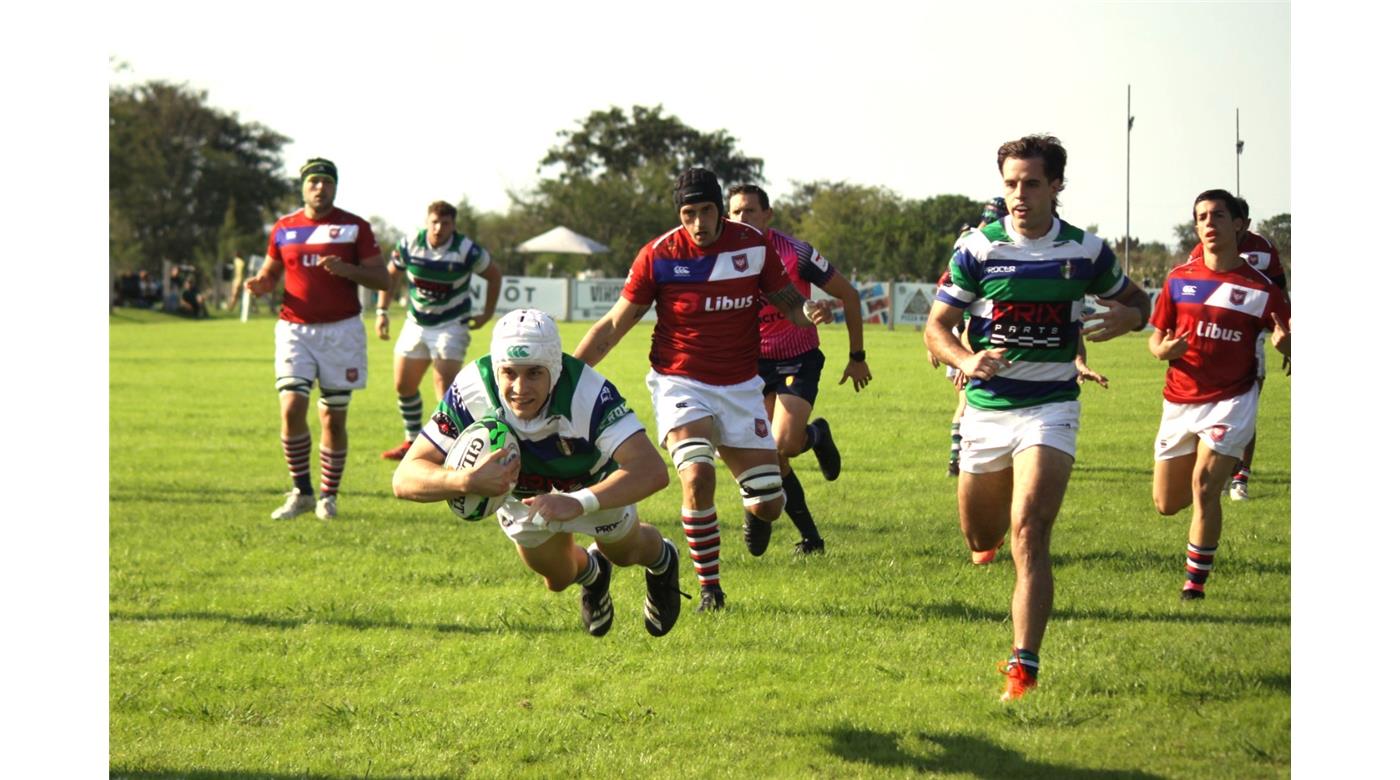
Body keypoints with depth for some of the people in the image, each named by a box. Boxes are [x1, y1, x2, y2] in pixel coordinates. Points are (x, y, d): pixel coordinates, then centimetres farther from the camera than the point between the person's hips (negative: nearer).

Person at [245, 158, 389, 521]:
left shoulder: (355, 227, 1)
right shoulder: (284, 228, 8)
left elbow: (382, 278, -1)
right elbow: (271, 272, 21)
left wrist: (346, 269, -19)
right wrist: (260, 283, -4)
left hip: (341, 331, -1)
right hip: (295, 328, 1)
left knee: (334, 419, 2)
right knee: (292, 408, -14)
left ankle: (328, 496, 16)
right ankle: (301, 492, 0)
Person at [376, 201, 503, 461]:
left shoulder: (466, 250, -17)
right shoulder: (410, 244, -8)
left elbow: (494, 274, -1)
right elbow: (391, 275, 8)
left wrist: (488, 313, 0)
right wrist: (382, 311, 2)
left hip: (451, 325, -4)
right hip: (416, 323, 5)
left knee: (445, 387, -15)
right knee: (403, 385, 9)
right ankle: (412, 441, 25)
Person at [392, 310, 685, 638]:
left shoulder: (588, 395, -46)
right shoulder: (470, 392, -41)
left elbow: (652, 470, -55)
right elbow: (405, 479, -40)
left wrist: (577, 503, -68)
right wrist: (466, 480, -61)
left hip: (594, 482, -1)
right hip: (521, 493, 1)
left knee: (625, 553, 23)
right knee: (558, 578, 18)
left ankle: (662, 561, 61)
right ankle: (591, 572, 55)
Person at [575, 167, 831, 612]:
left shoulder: (754, 246, -5)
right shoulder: (659, 255, -10)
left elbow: (786, 301, 8)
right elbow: (614, 325, -3)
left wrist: (807, 311, -17)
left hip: (741, 387, 2)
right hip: (680, 384, -2)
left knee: (769, 505, -2)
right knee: (697, 477, -27)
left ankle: (755, 513, 40)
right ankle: (709, 588, -7)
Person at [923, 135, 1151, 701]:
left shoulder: (1087, 251, -2)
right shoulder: (977, 249, -5)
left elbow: (1135, 301, 14)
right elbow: (936, 327, -1)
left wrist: (1125, 318, -11)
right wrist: (965, 360, -23)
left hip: (1050, 406, -2)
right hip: (987, 407, 2)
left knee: (1028, 531, -20)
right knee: (981, 538, 14)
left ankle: (1024, 666, -21)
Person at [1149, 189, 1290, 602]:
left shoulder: (1261, 288, -5)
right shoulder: (1179, 279, 3)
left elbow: (1289, 344, -1)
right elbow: (1155, 337, 10)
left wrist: (1283, 342, -26)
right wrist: (1163, 349, -14)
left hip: (1230, 400, -4)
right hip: (1179, 399, 4)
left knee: (1203, 485, -19)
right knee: (1167, 503, 9)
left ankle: (1196, 580, -5)